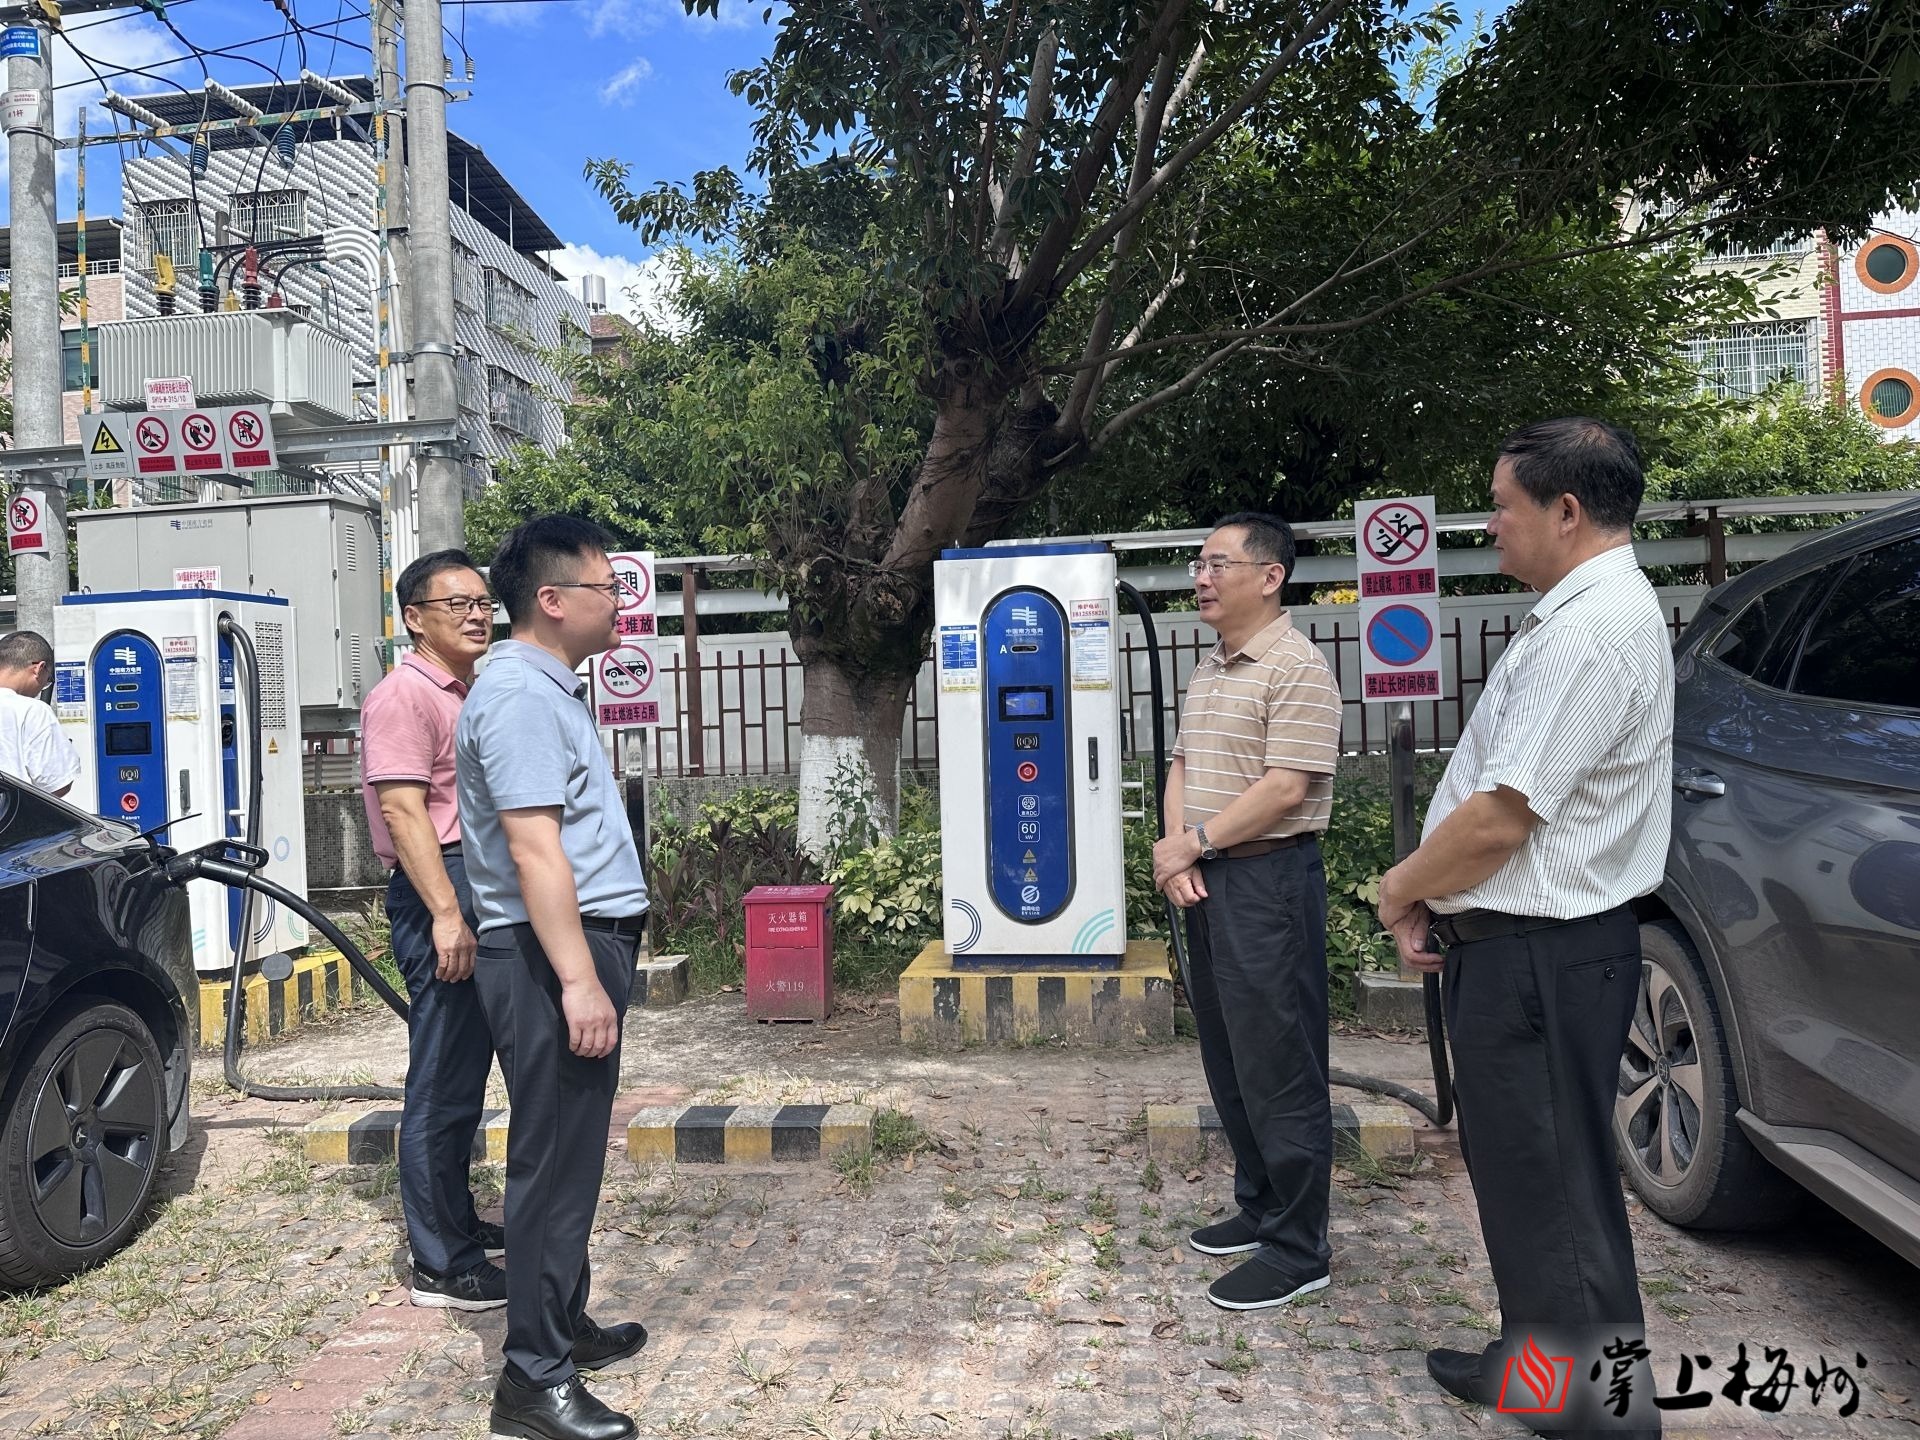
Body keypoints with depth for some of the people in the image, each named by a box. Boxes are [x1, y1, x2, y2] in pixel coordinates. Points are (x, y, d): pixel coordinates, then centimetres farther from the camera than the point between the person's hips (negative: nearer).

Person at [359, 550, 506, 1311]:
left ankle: (458, 1221, 30)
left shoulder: (467, 695, 19)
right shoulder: (404, 696, -11)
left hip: (478, 889, 10)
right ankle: (442, 1266, 3)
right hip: (437, 892, -10)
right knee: (442, 1084, -5)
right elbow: (403, 809, -20)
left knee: (465, 1076, 17)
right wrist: (446, 913, -26)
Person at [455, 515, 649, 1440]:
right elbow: (534, 849, -23)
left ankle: (566, 1326, 32)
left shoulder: (551, 687, 16)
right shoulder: (520, 694, -17)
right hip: (553, 956, -10)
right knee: (556, 1162, -3)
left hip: (581, 946, 10)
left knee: (572, 1153, 18)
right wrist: (578, 980, -25)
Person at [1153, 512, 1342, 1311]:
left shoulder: (1296, 668, -14)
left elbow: (1285, 789, -20)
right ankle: (1259, 1207, 32)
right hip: (1206, 882, 9)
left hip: (1269, 880, -9)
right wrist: (1173, 849, -1)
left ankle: (1298, 1250, 10)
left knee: (1279, 1067, -2)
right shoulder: (1208, 669, 14)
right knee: (1228, 1060, 17)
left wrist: (1194, 843, -13)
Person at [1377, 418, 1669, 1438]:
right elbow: (1498, 788, 15)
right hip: (1525, 943, 10)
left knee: (1551, 1186, 3)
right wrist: (1430, 895, 6)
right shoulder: (1590, 612, 13)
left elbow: (1499, 818, -24)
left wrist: (1399, 890, -7)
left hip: (1540, 957, -10)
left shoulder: (1588, 630, -21)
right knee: (1521, 1169, 21)